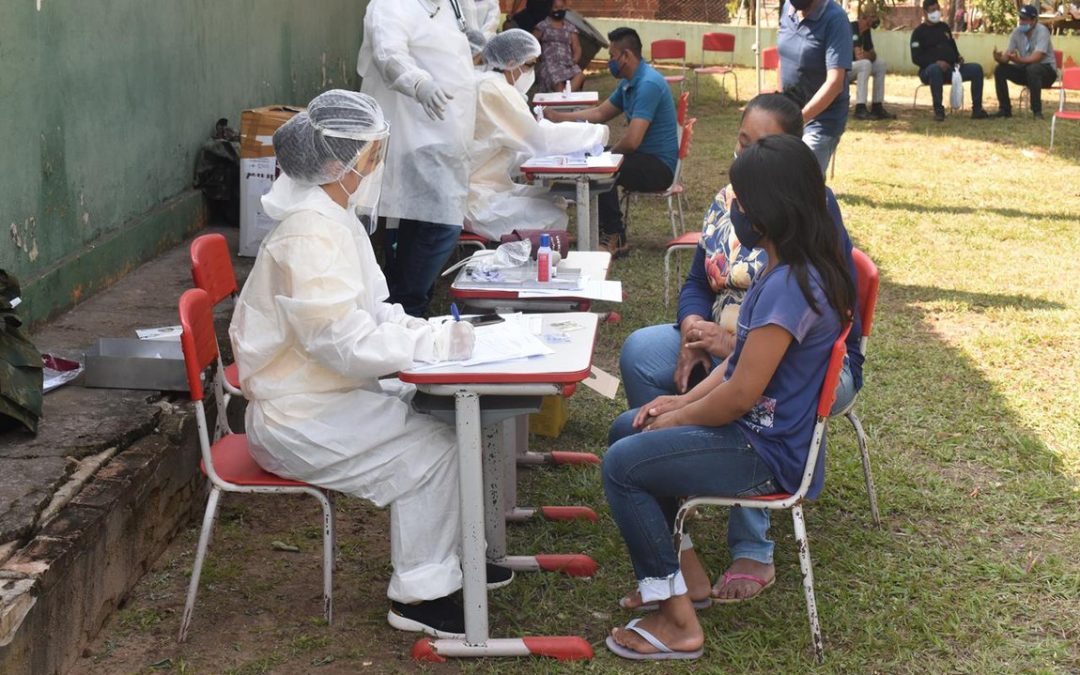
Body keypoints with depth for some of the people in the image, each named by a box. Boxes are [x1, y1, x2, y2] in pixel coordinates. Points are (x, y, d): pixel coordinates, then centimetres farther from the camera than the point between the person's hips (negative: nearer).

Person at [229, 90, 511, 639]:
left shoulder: (335, 218, 9)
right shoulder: (310, 235, -24)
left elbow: (371, 311, 15)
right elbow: (346, 343, -28)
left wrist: (428, 330, -2)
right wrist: (436, 342, -23)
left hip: (330, 395, 10)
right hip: (299, 421, -10)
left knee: (445, 413, 4)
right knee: (433, 450, -14)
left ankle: (445, 556, 18)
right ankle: (419, 595, 0)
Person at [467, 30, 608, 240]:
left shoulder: (490, 85, 13)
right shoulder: (495, 91, -19)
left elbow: (525, 138, 16)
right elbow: (539, 139, -20)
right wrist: (596, 133, -10)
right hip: (473, 202, -11)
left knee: (554, 200, 12)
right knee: (553, 218, -15)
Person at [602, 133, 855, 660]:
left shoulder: (789, 286, -27)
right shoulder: (792, 270, 6)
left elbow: (741, 394, -25)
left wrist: (677, 419, -9)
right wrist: (685, 401, 4)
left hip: (768, 454, -11)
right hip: (764, 428, 11)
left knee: (622, 465, -16)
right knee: (626, 429, 18)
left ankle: (678, 622, -9)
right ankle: (673, 568, 21)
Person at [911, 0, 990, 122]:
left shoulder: (944, 27, 19)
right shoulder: (919, 32, -1)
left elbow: (952, 47, 26)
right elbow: (916, 58, -11)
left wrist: (958, 57, 2)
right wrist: (936, 62, -25)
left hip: (951, 68, 6)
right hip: (929, 70, -6)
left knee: (976, 69, -12)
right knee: (935, 69, -42)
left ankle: (977, 109, -11)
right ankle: (938, 110, -37)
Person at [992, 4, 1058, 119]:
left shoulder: (1042, 31, -19)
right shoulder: (1017, 32, -2)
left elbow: (1036, 58, -31)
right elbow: (1007, 56, -6)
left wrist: (1018, 60, -47)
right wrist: (999, 58, -31)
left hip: (1047, 69, -6)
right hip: (1025, 70, 6)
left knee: (1032, 68, -39)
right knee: (1000, 69, -13)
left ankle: (1037, 111, -29)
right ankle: (1005, 109, -4)